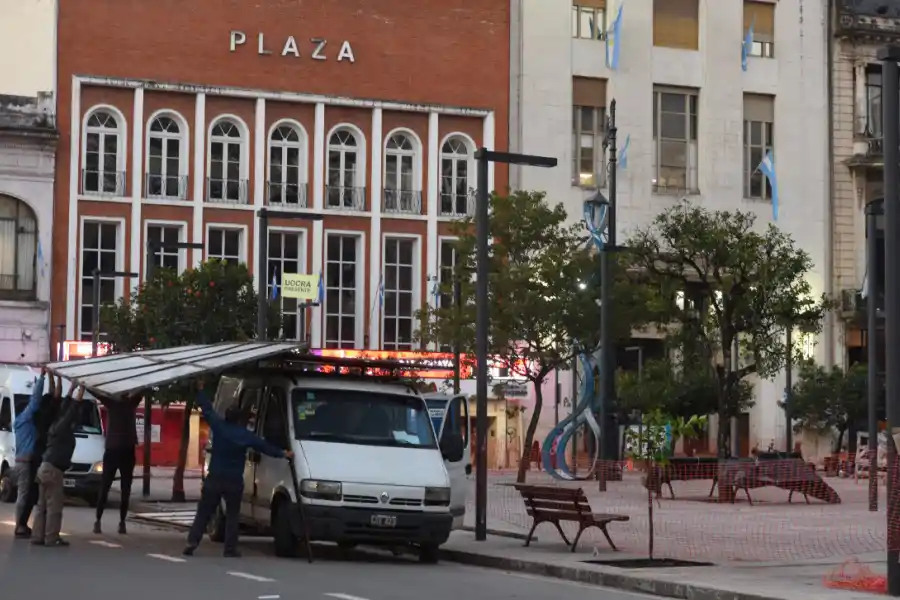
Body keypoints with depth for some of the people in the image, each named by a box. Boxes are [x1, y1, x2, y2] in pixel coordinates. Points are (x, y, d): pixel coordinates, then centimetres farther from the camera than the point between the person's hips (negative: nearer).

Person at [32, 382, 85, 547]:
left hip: (45, 468, 10)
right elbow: (71, 413, -15)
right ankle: (51, 538, -8)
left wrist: (71, 391, 23)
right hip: (53, 470, -10)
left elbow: (64, 410, 23)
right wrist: (79, 397, -10)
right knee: (54, 506, -8)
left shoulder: (56, 427, 16)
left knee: (42, 505, 9)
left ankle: (37, 536, 9)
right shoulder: (62, 429, -9)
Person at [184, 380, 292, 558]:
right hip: (234, 481, -1)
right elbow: (264, 446, 5)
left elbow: (207, 410, 8)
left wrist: (200, 390, 21)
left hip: (214, 478, 1)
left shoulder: (218, 426, -3)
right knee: (232, 515, 7)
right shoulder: (245, 435, -3)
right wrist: (282, 453, 17)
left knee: (203, 513, 6)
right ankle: (230, 548, 1)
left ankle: (192, 542, -4)